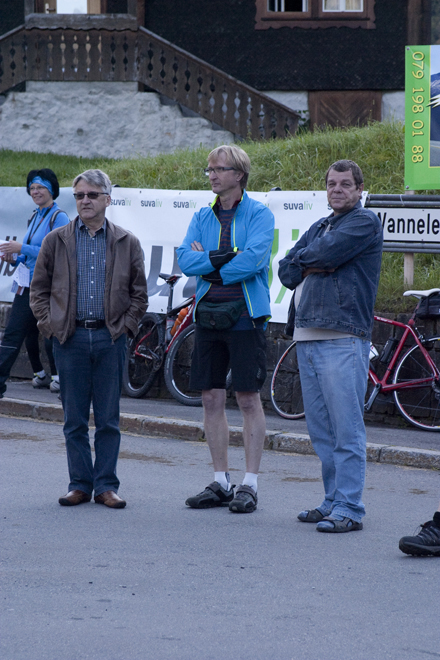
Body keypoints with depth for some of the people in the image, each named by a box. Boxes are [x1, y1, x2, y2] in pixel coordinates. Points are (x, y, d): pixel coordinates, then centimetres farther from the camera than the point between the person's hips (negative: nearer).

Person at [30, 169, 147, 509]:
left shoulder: (127, 243, 7)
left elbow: (139, 293, 10)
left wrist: (125, 325, 0)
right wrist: (50, 324, 0)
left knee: (109, 419, 2)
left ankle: (106, 485, 8)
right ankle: (80, 484, 10)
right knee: (75, 420, 3)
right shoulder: (56, 241, 8)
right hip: (70, 338, 0)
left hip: (110, 338, 0)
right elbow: (39, 289, 10)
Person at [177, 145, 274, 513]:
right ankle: (221, 483, 14)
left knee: (249, 400, -2)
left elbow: (252, 260, -17)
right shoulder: (203, 217, 13)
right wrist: (224, 257, -13)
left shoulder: (258, 214, -3)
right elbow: (186, 259, 0)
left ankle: (250, 485, 2)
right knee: (212, 399, 6)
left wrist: (206, 262, -6)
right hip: (208, 314, 5)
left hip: (245, 314, -5)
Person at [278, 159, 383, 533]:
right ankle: (333, 502, 18)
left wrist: (303, 260, 6)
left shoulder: (364, 222, -2)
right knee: (322, 432, 11)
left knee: (347, 430, -9)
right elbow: (286, 271, 16)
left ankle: (348, 509, -10)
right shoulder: (319, 227, 23)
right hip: (307, 336, 8)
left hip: (343, 338, -8)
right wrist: (314, 265, -4)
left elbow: (326, 253, -15)